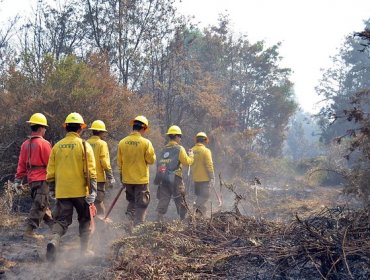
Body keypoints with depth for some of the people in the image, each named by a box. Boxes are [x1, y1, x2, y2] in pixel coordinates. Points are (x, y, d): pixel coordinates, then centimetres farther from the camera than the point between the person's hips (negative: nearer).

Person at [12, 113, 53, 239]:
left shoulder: (25, 144, 8)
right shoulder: (44, 143, -14)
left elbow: (21, 164, 9)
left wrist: (18, 180, 11)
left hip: (31, 179, 8)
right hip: (42, 178, -8)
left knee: (43, 204, 19)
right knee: (39, 205, -5)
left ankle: (52, 223, 29)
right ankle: (29, 230, -8)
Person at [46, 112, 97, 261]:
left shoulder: (57, 146, 5)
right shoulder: (84, 145, -6)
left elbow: (51, 171, 8)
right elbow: (90, 171, -10)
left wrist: (52, 189, 19)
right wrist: (92, 191, -7)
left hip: (62, 192, 2)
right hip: (80, 191, -2)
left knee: (61, 220, 6)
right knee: (85, 219, 15)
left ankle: (54, 240, -21)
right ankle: (84, 249, 17)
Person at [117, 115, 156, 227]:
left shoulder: (122, 142, -1)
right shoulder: (146, 142, -15)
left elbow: (119, 162, 5)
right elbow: (151, 160, -11)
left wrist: (122, 177, 16)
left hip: (127, 179, 4)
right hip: (141, 180, -4)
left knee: (132, 201, 23)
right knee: (141, 204, 5)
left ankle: (130, 220, 17)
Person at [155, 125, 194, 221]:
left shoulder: (164, 149, 13)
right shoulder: (179, 149, -5)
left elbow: (159, 164, 13)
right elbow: (187, 162, -6)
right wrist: (191, 155, 10)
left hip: (163, 179, 5)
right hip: (175, 179, -5)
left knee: (163, 200, 4)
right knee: (180, 201, 7)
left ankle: (159, 220, -4)